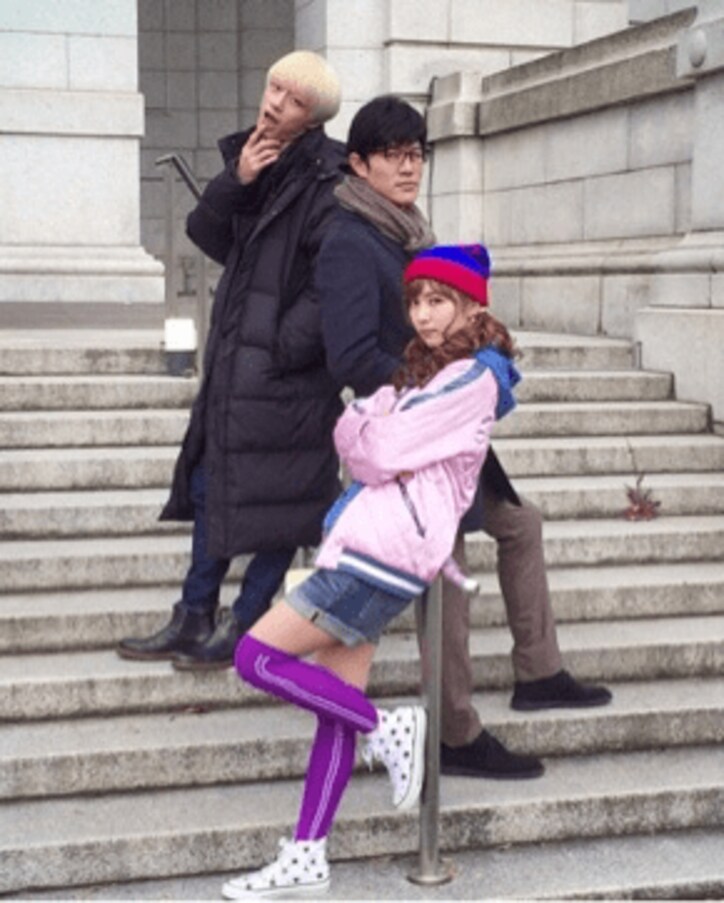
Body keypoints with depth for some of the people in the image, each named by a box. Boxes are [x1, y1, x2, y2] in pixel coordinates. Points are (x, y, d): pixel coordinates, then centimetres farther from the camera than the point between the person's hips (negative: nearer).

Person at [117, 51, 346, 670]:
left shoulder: (328, 182, -15)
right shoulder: (254, 159, 10)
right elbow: (207, 235, 6)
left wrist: (283, 348, -17)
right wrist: (234, 183, -10)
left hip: (286, 375, -9)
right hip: (235, 361, 9)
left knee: (272, 501, 2)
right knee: (211, 485, 15)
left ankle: (241, 629, 14)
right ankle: (193, 621, 26)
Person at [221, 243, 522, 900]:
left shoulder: (471, 378, -9)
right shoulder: (431, 371, 21)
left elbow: (381, 451, -14)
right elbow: (348, 435, 12)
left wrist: (370, 428, 7)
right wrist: (375, 422, -8)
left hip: (382, 550, -10)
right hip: (370, 550, 10)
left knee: (257, 656, -9)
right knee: (338, 703, 8)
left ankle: (386, 729, 0)